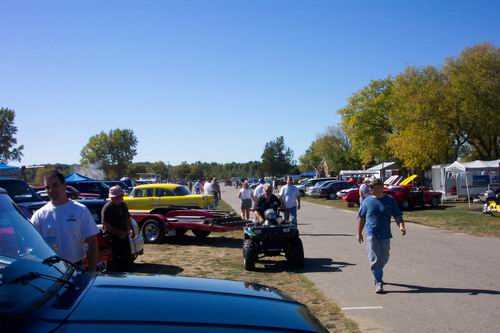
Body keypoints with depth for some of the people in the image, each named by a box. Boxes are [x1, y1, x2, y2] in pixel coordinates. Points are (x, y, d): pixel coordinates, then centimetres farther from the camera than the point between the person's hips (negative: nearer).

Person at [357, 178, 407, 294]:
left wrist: (401, 226, -19)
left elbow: (398, 216, 0)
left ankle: (377, 276, 40)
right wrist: (359, 233, 10)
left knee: (384, 258, 14)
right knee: (374, 259, -8)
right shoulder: (367, 201, 3)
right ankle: (378, 283, -4)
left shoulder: (390, 200, 2)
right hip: (371, 234, -2)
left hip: (385, 235, 2)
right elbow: (361, 218, 10)